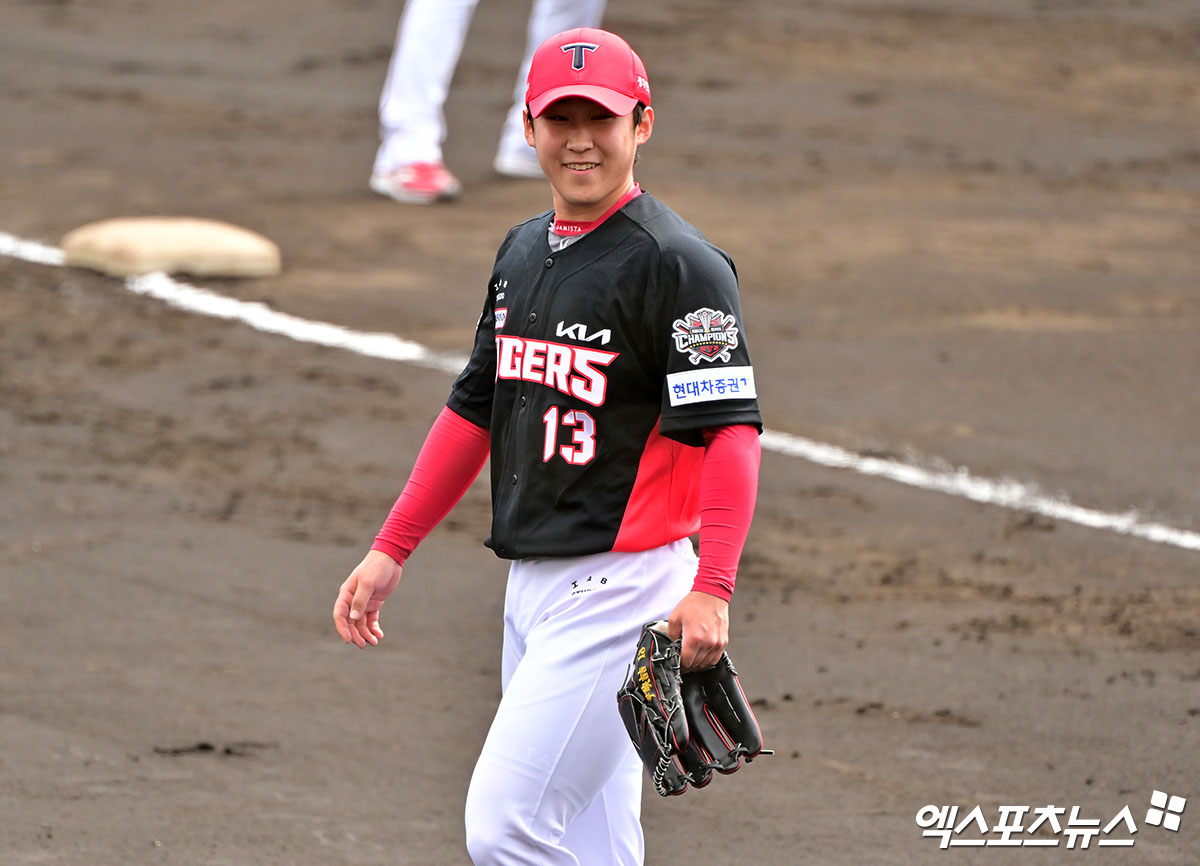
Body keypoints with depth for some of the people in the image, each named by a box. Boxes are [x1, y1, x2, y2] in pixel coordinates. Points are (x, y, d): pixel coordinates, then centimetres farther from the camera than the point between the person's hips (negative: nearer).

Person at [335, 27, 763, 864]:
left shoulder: (677, 263, -12)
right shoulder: (524, 251, 14)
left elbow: (733, 428, -20)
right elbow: (476, 409, 23)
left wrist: (711, 587, -33)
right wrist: (391, 550, 19)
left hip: (623, 585, -8)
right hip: (531, 585, 8)